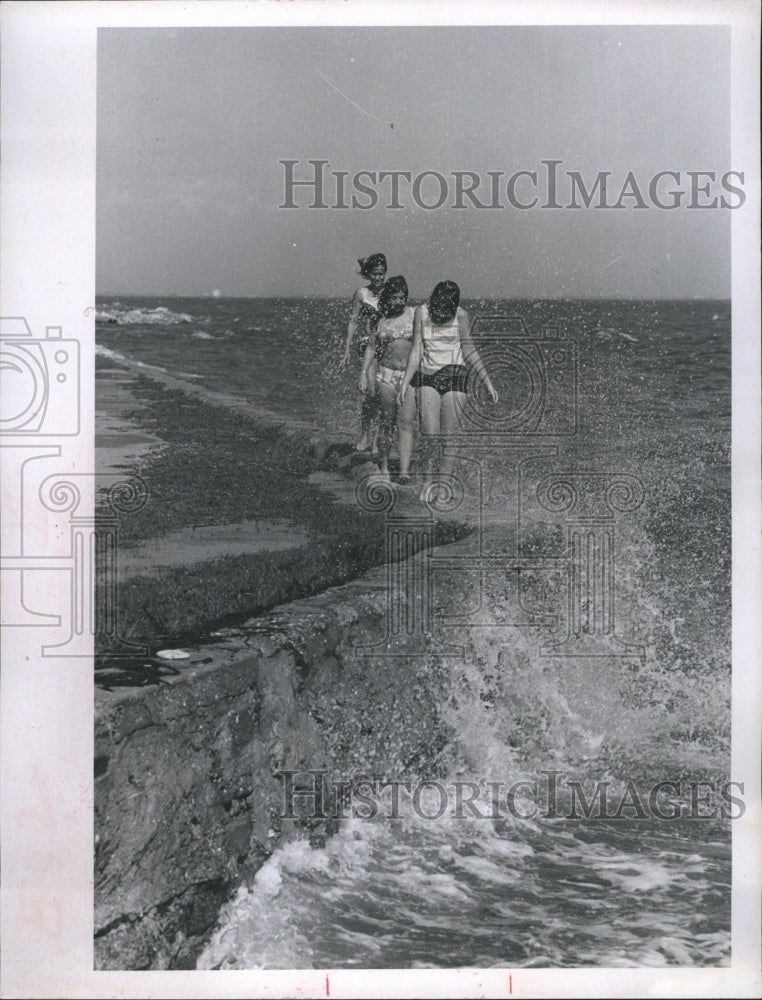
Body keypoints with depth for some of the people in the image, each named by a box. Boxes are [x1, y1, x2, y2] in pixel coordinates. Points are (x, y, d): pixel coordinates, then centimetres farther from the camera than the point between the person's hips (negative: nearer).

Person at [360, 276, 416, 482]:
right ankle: (383, 466, 19)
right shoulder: (380, 319, 6)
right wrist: (364, 373, 3)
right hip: (386, 373, 1)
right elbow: (371, 347, 11)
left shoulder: (415, 315, 3)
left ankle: (404, 471, -16)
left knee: (406, 422, -10)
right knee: (387, 421, 5)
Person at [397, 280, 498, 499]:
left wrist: (487, 382, 3)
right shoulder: (422, 313, -3)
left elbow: (469, 351, 3)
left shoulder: (461, 315, -5)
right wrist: (404, 383, -2)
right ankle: (427, 481, 3)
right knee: (430, 434, -11)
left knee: (451, 434, -3)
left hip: (455, 374, 0)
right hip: (427, 376, 0)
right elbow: (416, 352, 0)